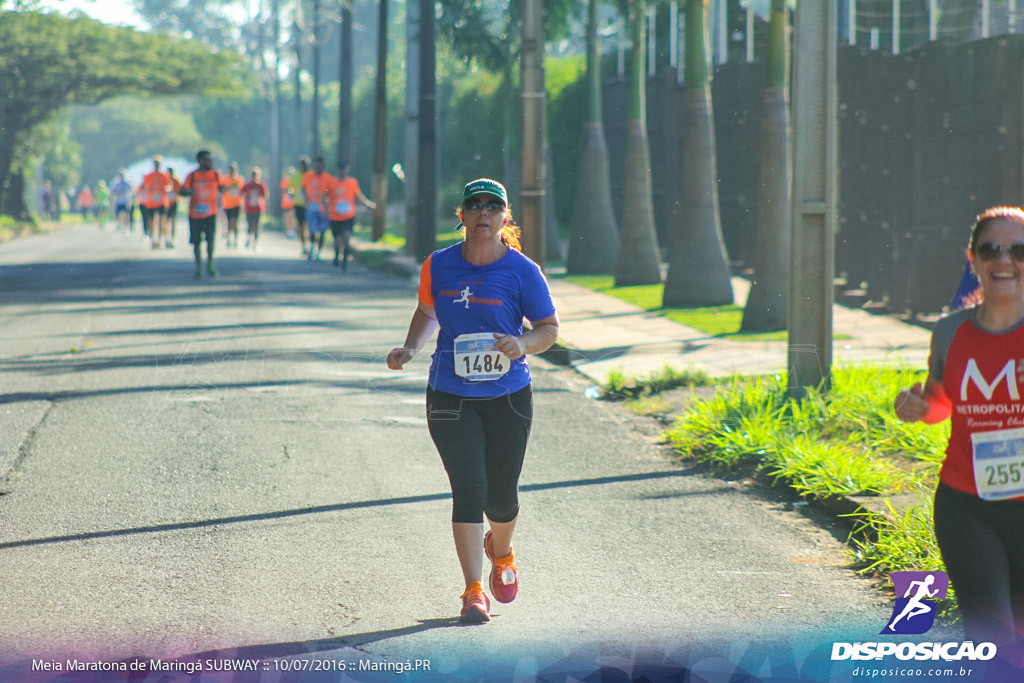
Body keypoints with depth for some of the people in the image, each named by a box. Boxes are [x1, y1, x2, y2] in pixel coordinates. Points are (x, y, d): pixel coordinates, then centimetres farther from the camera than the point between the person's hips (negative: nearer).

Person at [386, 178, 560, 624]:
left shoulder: (522, 272, -5)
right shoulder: (438, 267, 0)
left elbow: (550, 328, 0)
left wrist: (523, 344, -20)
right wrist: (410, 348, 0)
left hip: (508, 398, 0)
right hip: (451, 398, 0)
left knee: (501, 498, 7)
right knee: (469, 490, -11)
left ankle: (500, 553, 42)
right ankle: (474, 592, -4)